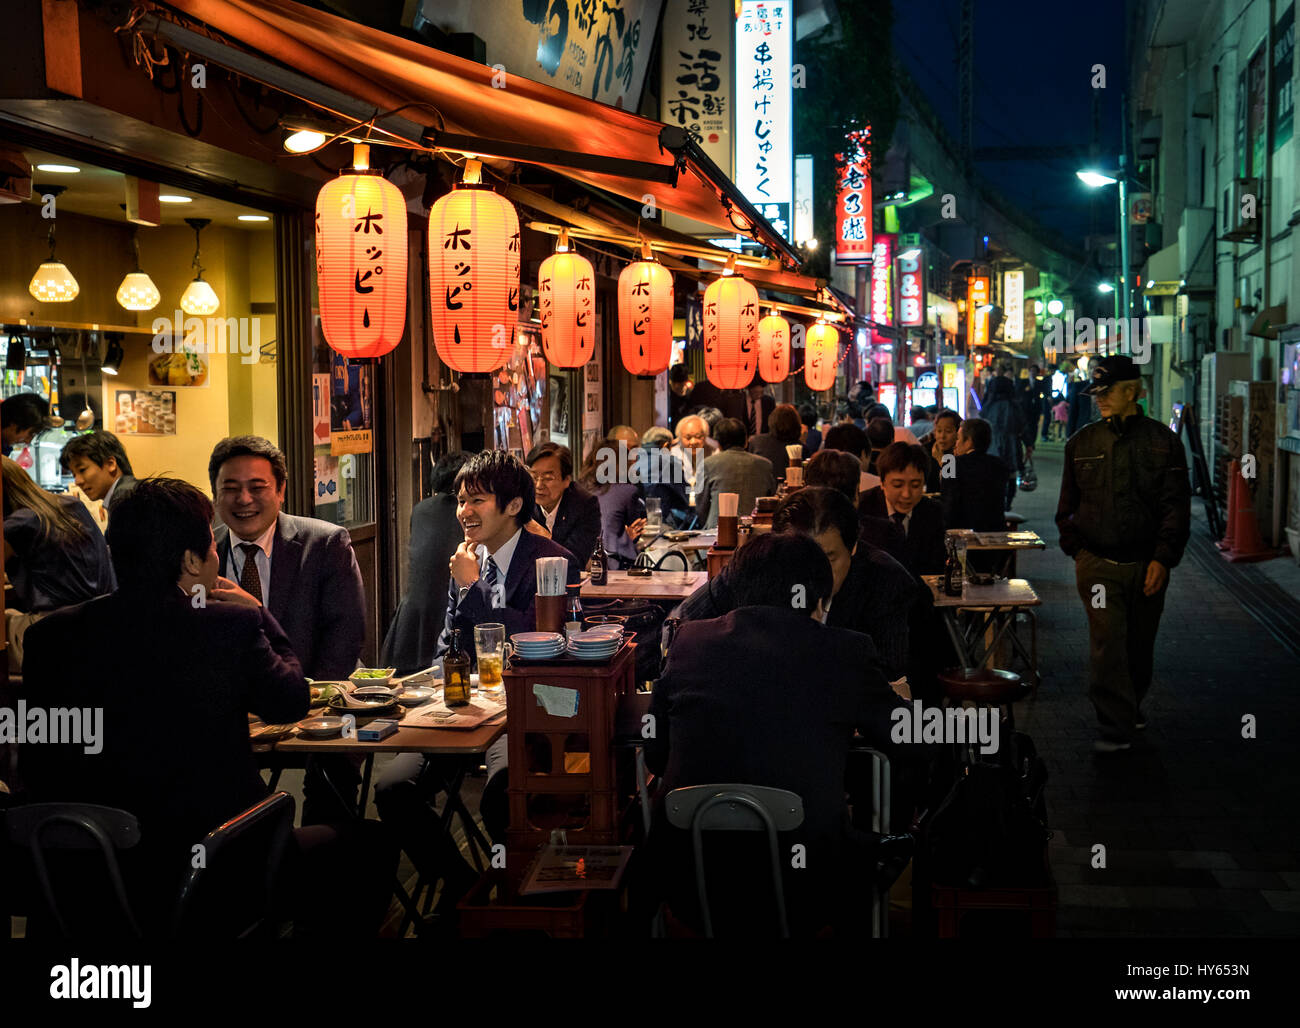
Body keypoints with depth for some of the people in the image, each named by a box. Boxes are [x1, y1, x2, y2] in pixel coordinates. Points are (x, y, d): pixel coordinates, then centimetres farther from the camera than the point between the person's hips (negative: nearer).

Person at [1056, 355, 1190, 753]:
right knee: (1107, 645, -9)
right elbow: (1068, 504, 14)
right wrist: (1075, 548, 5)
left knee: (1140, 645, 15)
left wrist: (1162, 559, -10)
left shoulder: (1162, 441, -1)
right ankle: (1115, 727, -7)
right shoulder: (1082, 443, 5)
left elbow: (1176, 507, -2)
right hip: (1097, 563, 0)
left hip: (1146, 565, 0)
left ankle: (1132, 704, 38)